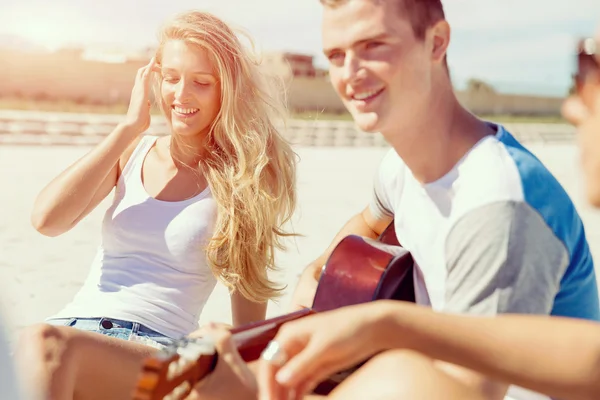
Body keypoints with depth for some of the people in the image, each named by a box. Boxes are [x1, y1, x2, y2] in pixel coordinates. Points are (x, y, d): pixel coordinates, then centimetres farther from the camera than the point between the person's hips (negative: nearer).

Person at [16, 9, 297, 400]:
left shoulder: (241, 178, 5)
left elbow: (249, 318, 9)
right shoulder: (133, 152, 14)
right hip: (73, 326, 4)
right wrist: (129, 127, 0)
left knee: (48, 343, -36)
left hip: (155, 349, -3)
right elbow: (46, 219, -3)